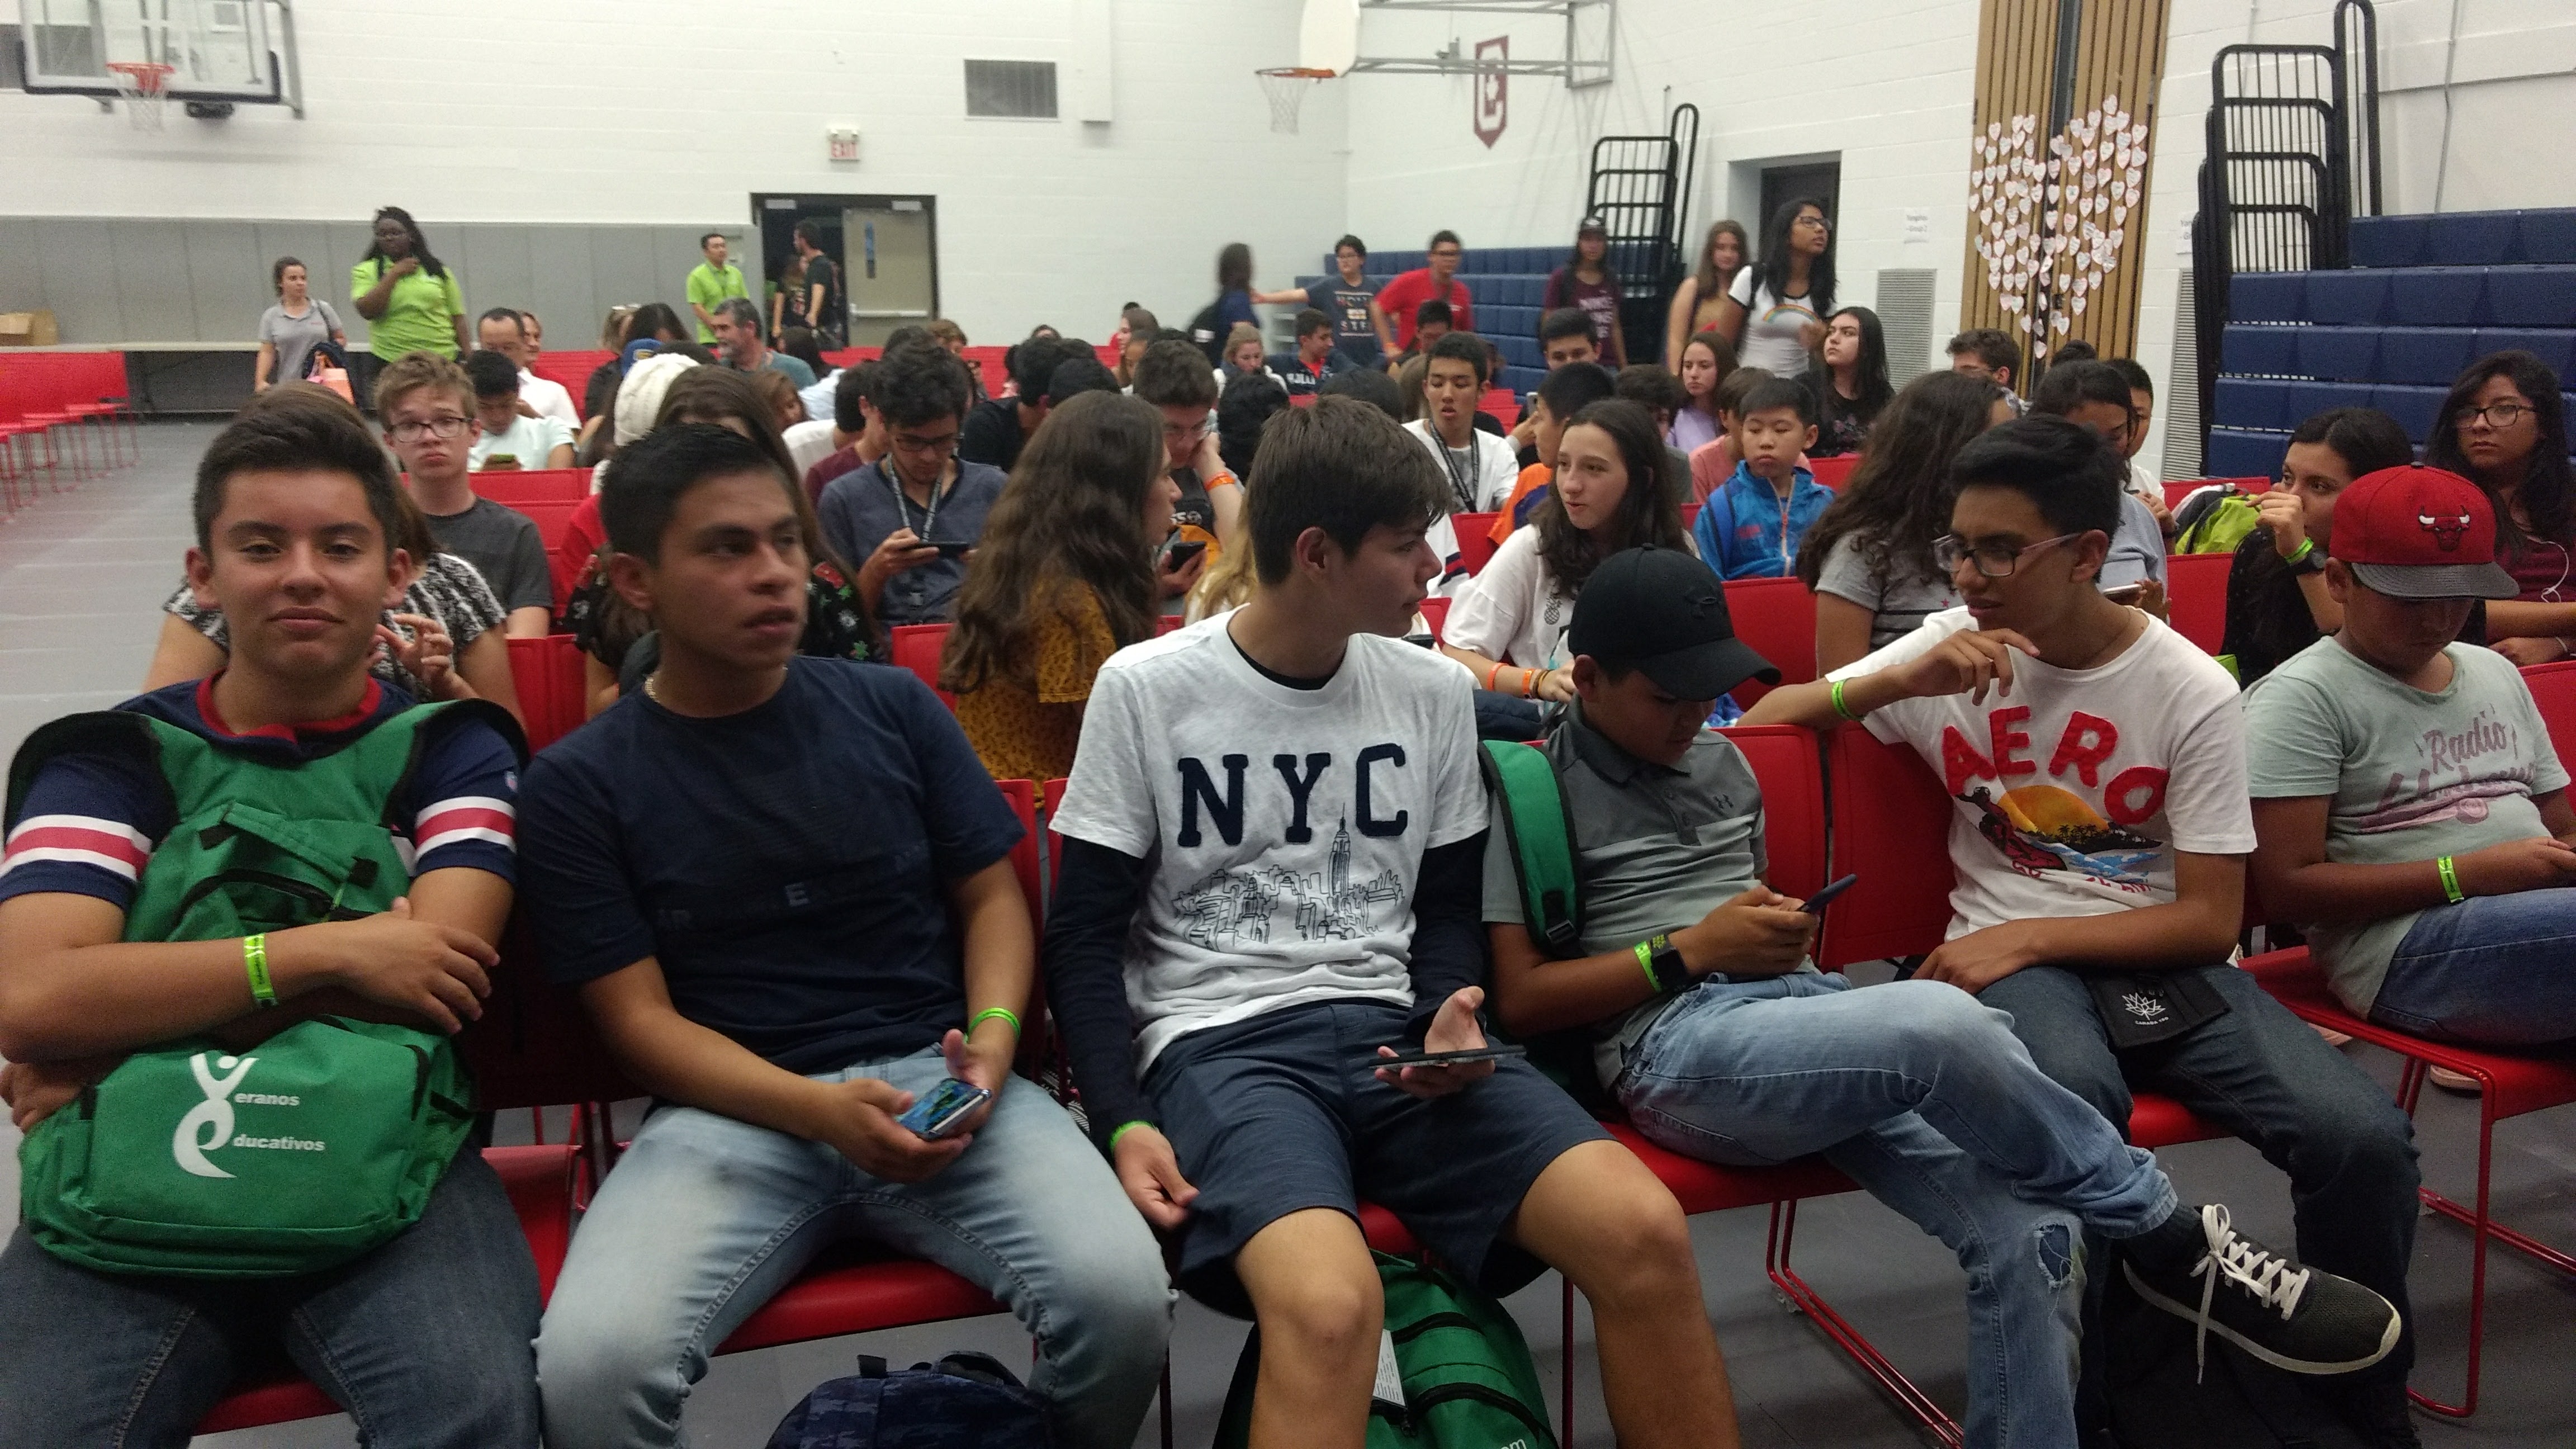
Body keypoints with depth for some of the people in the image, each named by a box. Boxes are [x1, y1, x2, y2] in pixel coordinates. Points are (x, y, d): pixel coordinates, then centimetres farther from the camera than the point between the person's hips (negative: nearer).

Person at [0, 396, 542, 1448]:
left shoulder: (453, 750, 7)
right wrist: (328, 947, -15)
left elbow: (435, 971, -9)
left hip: (389, 1163, -1)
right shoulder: (109, 759, 7)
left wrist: (110, 1051, -9)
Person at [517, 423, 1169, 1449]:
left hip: (931, 1073, 2)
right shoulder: (578, 784, 2)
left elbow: (991, 895, 13)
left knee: (1121, 1297, -24)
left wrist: (993, 1035, -8)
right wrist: (819, 1111, -18)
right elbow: (639, 1016, -2)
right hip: (731, 1109, -1)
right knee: (588, 1363, -30)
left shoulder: (892, 708, 9)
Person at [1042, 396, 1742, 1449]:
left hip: (1392, 1030, 4)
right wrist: (1123, 1121, -13)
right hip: (1219, 1042, -4)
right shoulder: (1144, 689, -1)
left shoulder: (1434, 691, 10)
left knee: (1644, 1231, -21)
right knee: (1328, 1304, -36)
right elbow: (1084, 935, 1)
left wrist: (1448, 1018, -6)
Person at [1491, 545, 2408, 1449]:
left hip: (1805, 1008, 7)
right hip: (1671, 1047, -7)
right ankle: (2170, 1239, -9)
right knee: (1942, 1024, -34)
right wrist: (1690, 950, -10)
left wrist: (1780, 931, 9)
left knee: (2026, 1231, -20)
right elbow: (1518, 1001, -6)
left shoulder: (1722, 763, 20)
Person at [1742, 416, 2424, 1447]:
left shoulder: (2192, 692, -4)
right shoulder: (1949, 649, 2)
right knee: (2072, 1099, -37)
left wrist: (2028, 935, -17)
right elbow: (1765, 722, 1)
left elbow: (2212, 920, -5)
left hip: (2166, 958, 1)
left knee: (2365, 1137, -24)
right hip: (2015, 958, 0)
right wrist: (1904, 682, -15)